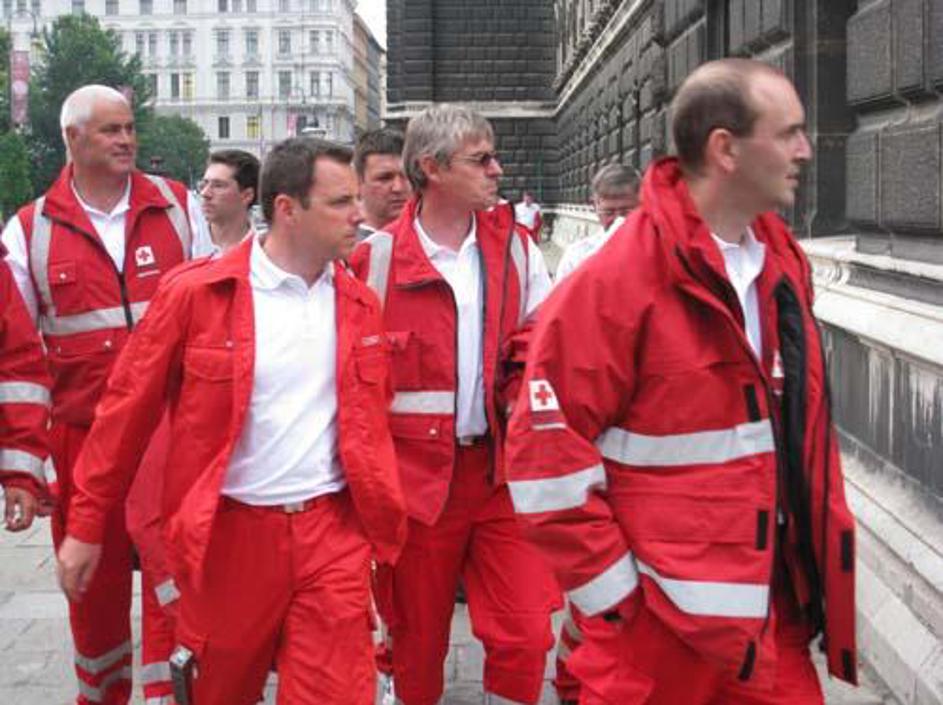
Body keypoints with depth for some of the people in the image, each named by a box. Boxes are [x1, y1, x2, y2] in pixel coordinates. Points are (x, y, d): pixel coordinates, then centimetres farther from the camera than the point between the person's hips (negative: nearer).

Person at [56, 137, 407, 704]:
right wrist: (87, 525, 0)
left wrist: (380, 517, 14)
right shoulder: (194, 294, -8)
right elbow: (129, 409, -3)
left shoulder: (360, 303, 5)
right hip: (229, 531, -2)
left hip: (332, 531, 2)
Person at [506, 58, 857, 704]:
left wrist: (819, 556, 13)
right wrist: (612, 592, -14)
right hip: (659, 617, -6)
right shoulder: (616, 284, -17)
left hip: (775, 606, 7)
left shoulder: (782, 263, 7)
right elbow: (546, 452, -17)